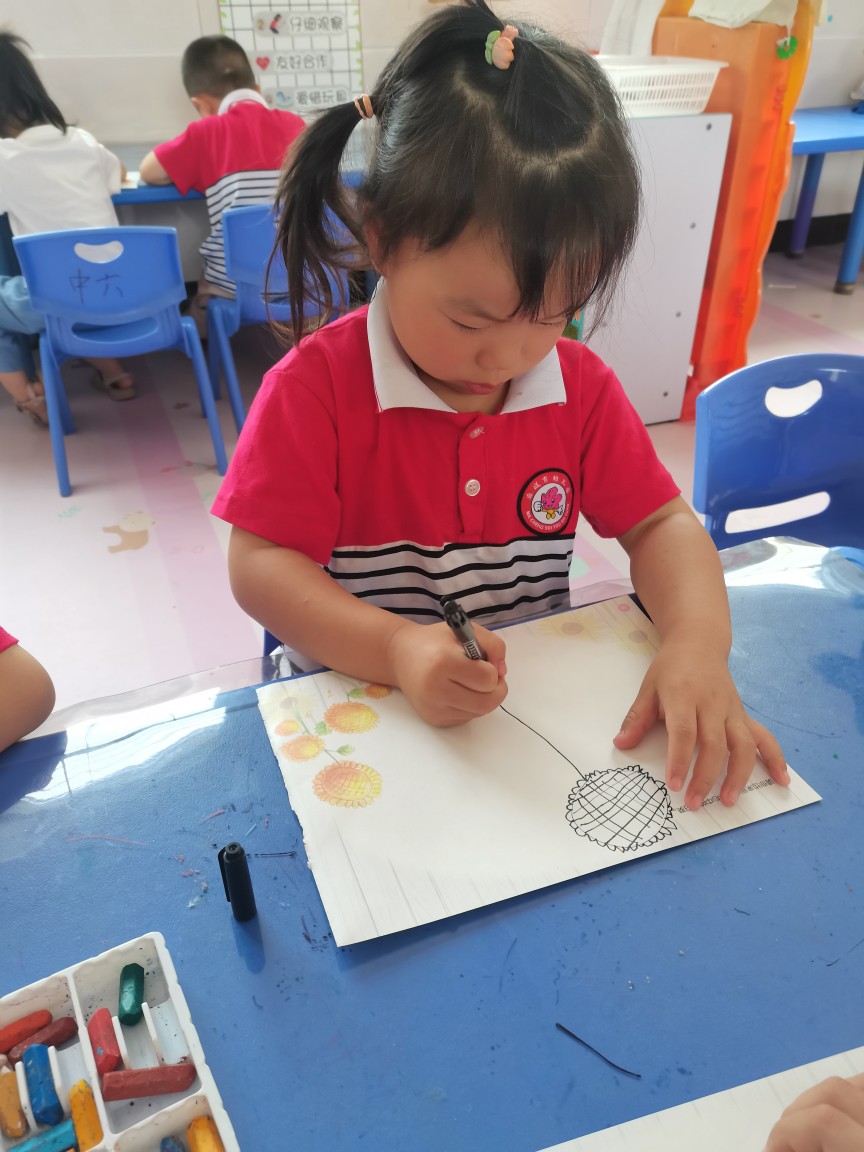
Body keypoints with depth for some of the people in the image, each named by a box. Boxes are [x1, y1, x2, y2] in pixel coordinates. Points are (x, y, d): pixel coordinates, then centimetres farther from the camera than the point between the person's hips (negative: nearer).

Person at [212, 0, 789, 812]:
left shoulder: (580, 387, -1)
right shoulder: (315, 389, -14)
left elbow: (659, 524, 1)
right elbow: (259, 565, -14)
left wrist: (697, 648, -18)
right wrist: (397, 649, -29)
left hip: (538, 706, 4)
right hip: (356, 704, -3)